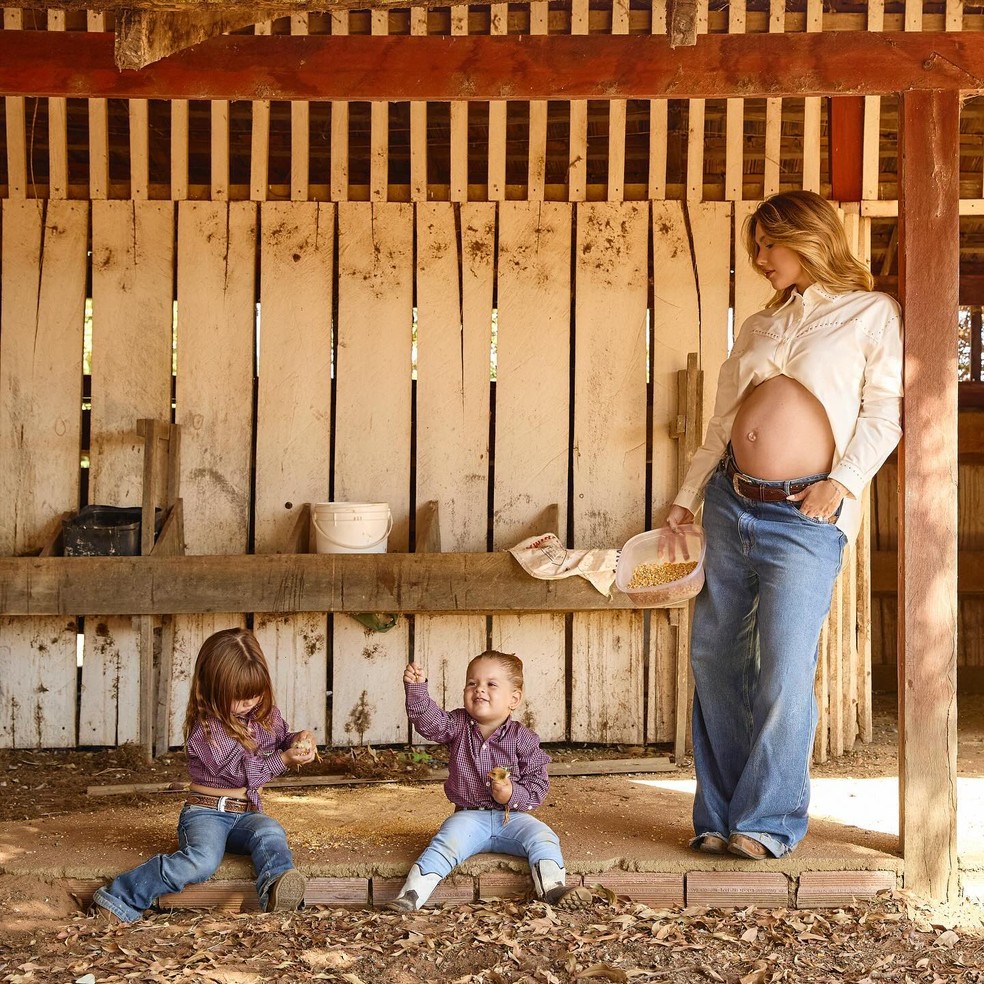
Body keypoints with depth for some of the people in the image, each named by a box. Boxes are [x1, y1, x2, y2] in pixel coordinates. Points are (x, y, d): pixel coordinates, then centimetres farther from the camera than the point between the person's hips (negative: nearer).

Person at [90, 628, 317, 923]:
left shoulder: (265, 714, 8)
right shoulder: (206, 727, -12)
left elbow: (281, 739, 28)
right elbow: (239, 771, -13)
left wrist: (298, 739, 5)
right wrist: (283, 760, -15)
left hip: (246, 813, 5)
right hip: (206, 811, -5)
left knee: (270, 832, -31)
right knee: (202, 860, -35)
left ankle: (276, 888, -59)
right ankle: (120, 900, -29)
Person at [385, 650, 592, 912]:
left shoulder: (522, 739, -3)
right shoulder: (458, 726, 4)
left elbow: (538, 784, -1)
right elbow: (428, 719, -13)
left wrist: (513, 794, -18)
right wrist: (416, 687, -28)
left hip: (511, 816, 0)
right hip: (469, 816, 0)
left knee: (542, 838, -24)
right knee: (445, 844, -26)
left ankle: (554, 889, -24)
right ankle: (411, 895, -30)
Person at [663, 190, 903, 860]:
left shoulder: (873, 314, 5)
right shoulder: (759, 327, 20)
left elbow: (884, 411, -2)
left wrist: (843, 481, -15)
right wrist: (687, 497, 18)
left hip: (804, 519, -6)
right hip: (730, 503, 6)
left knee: (784, 673, -9)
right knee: (715, 661, 5)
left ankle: (771, 820, 6)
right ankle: (721, 814, 16)